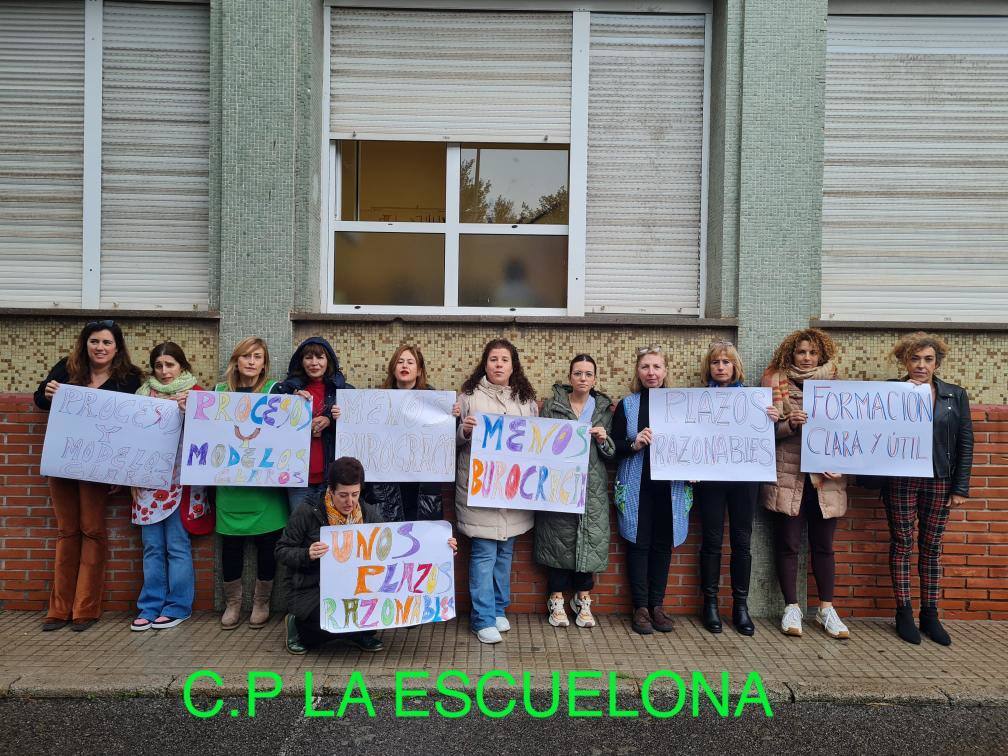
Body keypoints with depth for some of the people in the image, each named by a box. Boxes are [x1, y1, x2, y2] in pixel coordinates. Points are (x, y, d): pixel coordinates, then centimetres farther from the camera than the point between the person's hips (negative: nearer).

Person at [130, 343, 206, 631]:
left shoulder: (194, 393, 2)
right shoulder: (145, 393, 13)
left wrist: (186, 409, -20)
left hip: (179, 480, -4)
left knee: (177, 545, -1)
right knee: (152, 547, 7)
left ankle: (177, 606, 10)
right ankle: (151, 606, 16)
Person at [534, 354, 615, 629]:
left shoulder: (604, 409, 10)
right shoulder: (551, 406, 3)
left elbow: (612, 453, 11)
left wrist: (603, 439, -9)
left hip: (592, 487, 2)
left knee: (589, 539, 2)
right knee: (558, 539, 0)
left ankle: (583, 600, 18)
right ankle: (557, 600, 15)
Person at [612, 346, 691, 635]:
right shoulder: (627, 405, 3)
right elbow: (613, 447, 1)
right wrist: (634, 444, -18)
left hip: (670, 486, 1)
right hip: (637, 486, -1)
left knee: (663, 544, 7)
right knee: (639, 543, 2)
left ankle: (657, 604, 21)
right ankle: (640, 607, 13)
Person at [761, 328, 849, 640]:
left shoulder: (835, 384, 9)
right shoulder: (776, 383, 2)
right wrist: (790, 423, -19)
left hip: (826, 478, 2)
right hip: (788, 476, -2)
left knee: (823, 545, 9)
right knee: (788, 544, 4)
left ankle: (826, 609, 22)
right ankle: (791, 608, 16)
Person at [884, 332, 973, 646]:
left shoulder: (956, 395, 4)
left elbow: (965, 443, 4)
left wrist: (960, 488, 0)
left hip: (939, 481, 2)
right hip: (901, 481, -2)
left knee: (931, 547, 10)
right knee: (902, 544, 6)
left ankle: (930, 615, 20)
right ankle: (904, 613, 16)